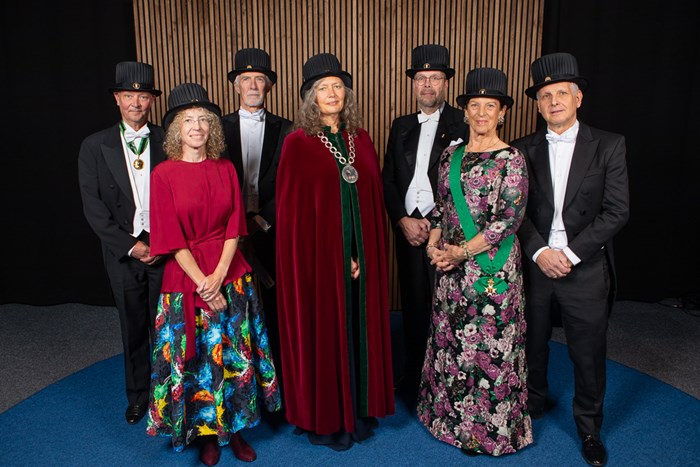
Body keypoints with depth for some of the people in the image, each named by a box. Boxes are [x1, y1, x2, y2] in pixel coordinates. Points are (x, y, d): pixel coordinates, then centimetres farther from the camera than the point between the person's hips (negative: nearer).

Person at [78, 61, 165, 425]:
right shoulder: (95, 147, 3)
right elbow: (93, 206, -2)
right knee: (133, 328, 12)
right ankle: (138, 395, 30)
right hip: (123, 251, 1)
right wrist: (130, 245, -10)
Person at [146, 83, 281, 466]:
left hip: (230, 274, 3)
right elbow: (171, 238, -8)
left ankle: (234, 427, 28)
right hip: (186, 277, -2)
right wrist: (203, 282, -13)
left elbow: (234, 226, 1)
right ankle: (205, 432, 28)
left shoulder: (226, 169, 4)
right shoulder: (163, 174, -5)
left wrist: (219, 274, -12)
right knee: (195, 357, 8)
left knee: (235, 354, 9)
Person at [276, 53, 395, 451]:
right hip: (318, 254, -4)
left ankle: (359, 409, 30)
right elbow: (292, 209, -8)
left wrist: (364, 254, -2)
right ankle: (324, 418, 23)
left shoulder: (362, 141, 9)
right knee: (322, 332, 6)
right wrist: (336, 254, -9)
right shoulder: (298, 143, -5)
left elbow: (374, 201, 8)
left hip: (360, 255, 5)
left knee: (358, 328, 13)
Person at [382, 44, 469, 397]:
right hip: (408, 229, 4)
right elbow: (388, 179, 11)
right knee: (413, 305, 10)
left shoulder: (464, 124, -1)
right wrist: (402, 220, -3)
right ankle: (412, 378, 26)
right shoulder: (401, 126, 14)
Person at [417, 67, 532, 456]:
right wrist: (434, 243, -3)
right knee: (450, 340, 13)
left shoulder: (511, 160, -8)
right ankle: (455, 418, 34)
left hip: (492, 267, -5)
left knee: (488, 344, 4)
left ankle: (487, 427, 25)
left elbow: (510, 219, -13)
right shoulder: (451, 155, 9)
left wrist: (463, 252, -16)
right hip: (451, 264, 5)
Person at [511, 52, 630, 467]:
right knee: (533, 344, 16)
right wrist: (540, 252, -14)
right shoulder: (524, 150, 3)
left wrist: (570, 253, -15)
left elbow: (617, 211, -8)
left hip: (586, 268, -1)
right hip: (534, 264, 2)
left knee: (589, 354, 9)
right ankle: (535, 402, 42)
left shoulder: (609, 146, -2)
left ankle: (589, 428, 31)